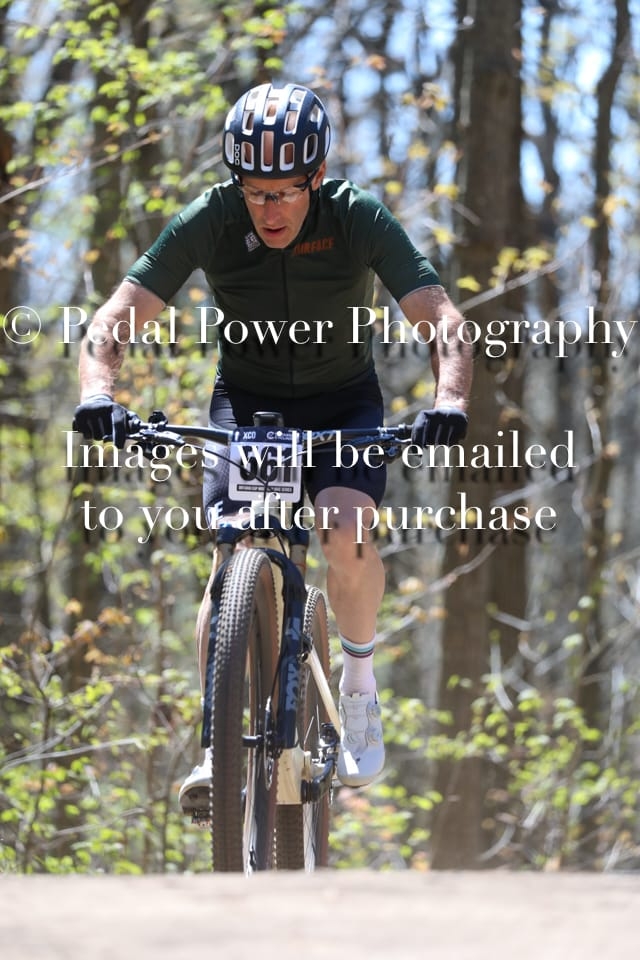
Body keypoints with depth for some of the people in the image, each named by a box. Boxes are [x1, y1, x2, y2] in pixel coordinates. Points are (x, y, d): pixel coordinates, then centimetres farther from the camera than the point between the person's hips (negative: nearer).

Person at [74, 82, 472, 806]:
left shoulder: (358, 218, -23)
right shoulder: (210, 221, -21)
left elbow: (441, 319, -29)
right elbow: (116, 318, -24)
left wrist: (449, 400, -49)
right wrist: (98, 394, -44)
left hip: (343, 403, -1)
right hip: (247, 400, 1)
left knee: (348, 534, -27)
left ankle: (359, 686, 0)